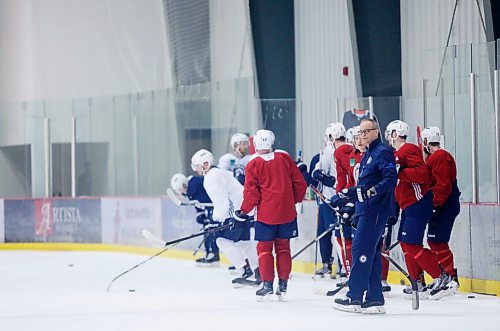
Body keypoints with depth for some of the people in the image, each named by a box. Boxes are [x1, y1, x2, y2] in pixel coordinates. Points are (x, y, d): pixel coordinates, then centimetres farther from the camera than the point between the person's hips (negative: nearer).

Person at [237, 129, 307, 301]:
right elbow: (300, 183, 6)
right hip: (287, 212, 3)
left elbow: (251, 192, -8)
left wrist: (244, 211, 7)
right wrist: (295, 200, 23)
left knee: (264, 248, 7)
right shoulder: (284, 158, 2)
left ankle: (267, 285, 2)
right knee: (283, 247, 12)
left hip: (266, 214, -3)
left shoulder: (253, 165, -7)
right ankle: (283, 285, 12)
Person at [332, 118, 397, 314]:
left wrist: (369, 192, -28)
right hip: (366, 210, 10)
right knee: (371, 253, 8)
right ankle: (375, 299, 9)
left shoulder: (383, 152, -9)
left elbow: (391, 179, -21)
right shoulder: (367, 155, 21)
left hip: (375, 210, -10)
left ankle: (354, 298, -12)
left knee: (361, 249, -12)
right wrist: (348, 194, 20)